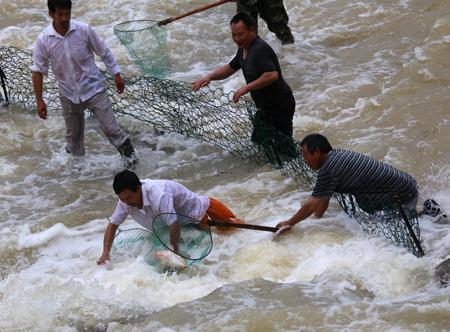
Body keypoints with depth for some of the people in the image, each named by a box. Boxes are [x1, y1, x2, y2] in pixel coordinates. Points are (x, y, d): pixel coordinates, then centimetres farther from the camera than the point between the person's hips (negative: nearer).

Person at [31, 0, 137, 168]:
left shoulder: (84, 30, -16)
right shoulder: (44, 40, -15)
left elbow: (104, 52, -2)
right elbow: (37, 71, -6)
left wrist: (116, 75, 2)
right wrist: (39, 101, -7)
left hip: (94, 88, -1)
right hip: (69, 95, 2)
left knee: (110, 127, -1)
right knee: (73, 134, 15)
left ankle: (128, 152, 23)